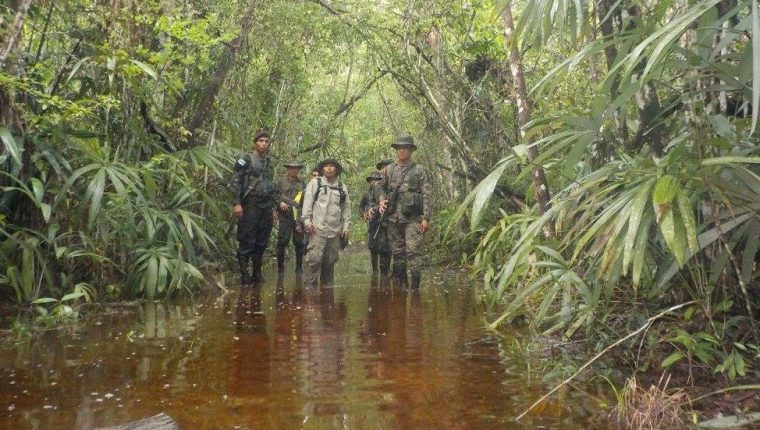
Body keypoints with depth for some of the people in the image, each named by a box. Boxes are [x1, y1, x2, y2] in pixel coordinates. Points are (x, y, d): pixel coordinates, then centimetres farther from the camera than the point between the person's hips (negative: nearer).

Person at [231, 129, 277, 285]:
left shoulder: (268, 163, 18)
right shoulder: (246, 159, -1)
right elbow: (236, 182, -8)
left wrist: (273, 208, 18)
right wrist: (237, 203, -16)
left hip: (266, 207, 6)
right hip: (250, 206, -6)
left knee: (262, 242, 8)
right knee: (247, 242, -6)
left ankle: (257, 274, 17)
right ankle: (244, 275, 0)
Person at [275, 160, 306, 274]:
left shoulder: (302, 184, 12)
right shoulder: (281, 182, 9)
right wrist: (280, 203, -13)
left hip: (299, 217, 1)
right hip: (285, 216, -1)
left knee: (299, 243, 4)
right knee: (282, 241, -2)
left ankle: (299, 267, 15)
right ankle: (280, 266, 10)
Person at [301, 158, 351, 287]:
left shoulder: (342, 187, 15)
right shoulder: (315, 183, 6)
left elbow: (346, 208, 15)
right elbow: (307, 202, 1)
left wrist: (346, 227, 10)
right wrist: (307, 221, -8)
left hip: (335, 231, 4)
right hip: (318, 229, -3)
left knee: (330, 260, 8)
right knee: (315, 258, -11)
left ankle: (327, 285, 19)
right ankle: (310, 285, -3)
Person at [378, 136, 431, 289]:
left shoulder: (419, 170, 1)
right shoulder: (389, 170, 12)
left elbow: (426, 196, -3)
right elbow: (381, 187, 25)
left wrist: (426, 218, -10)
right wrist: (382, 200, 4)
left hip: (412, 218, -4)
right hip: (393, 218, 4)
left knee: (413, 251, -10)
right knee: (397, 252, 8)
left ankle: (415, 286, -6)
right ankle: (402, 285, 18)